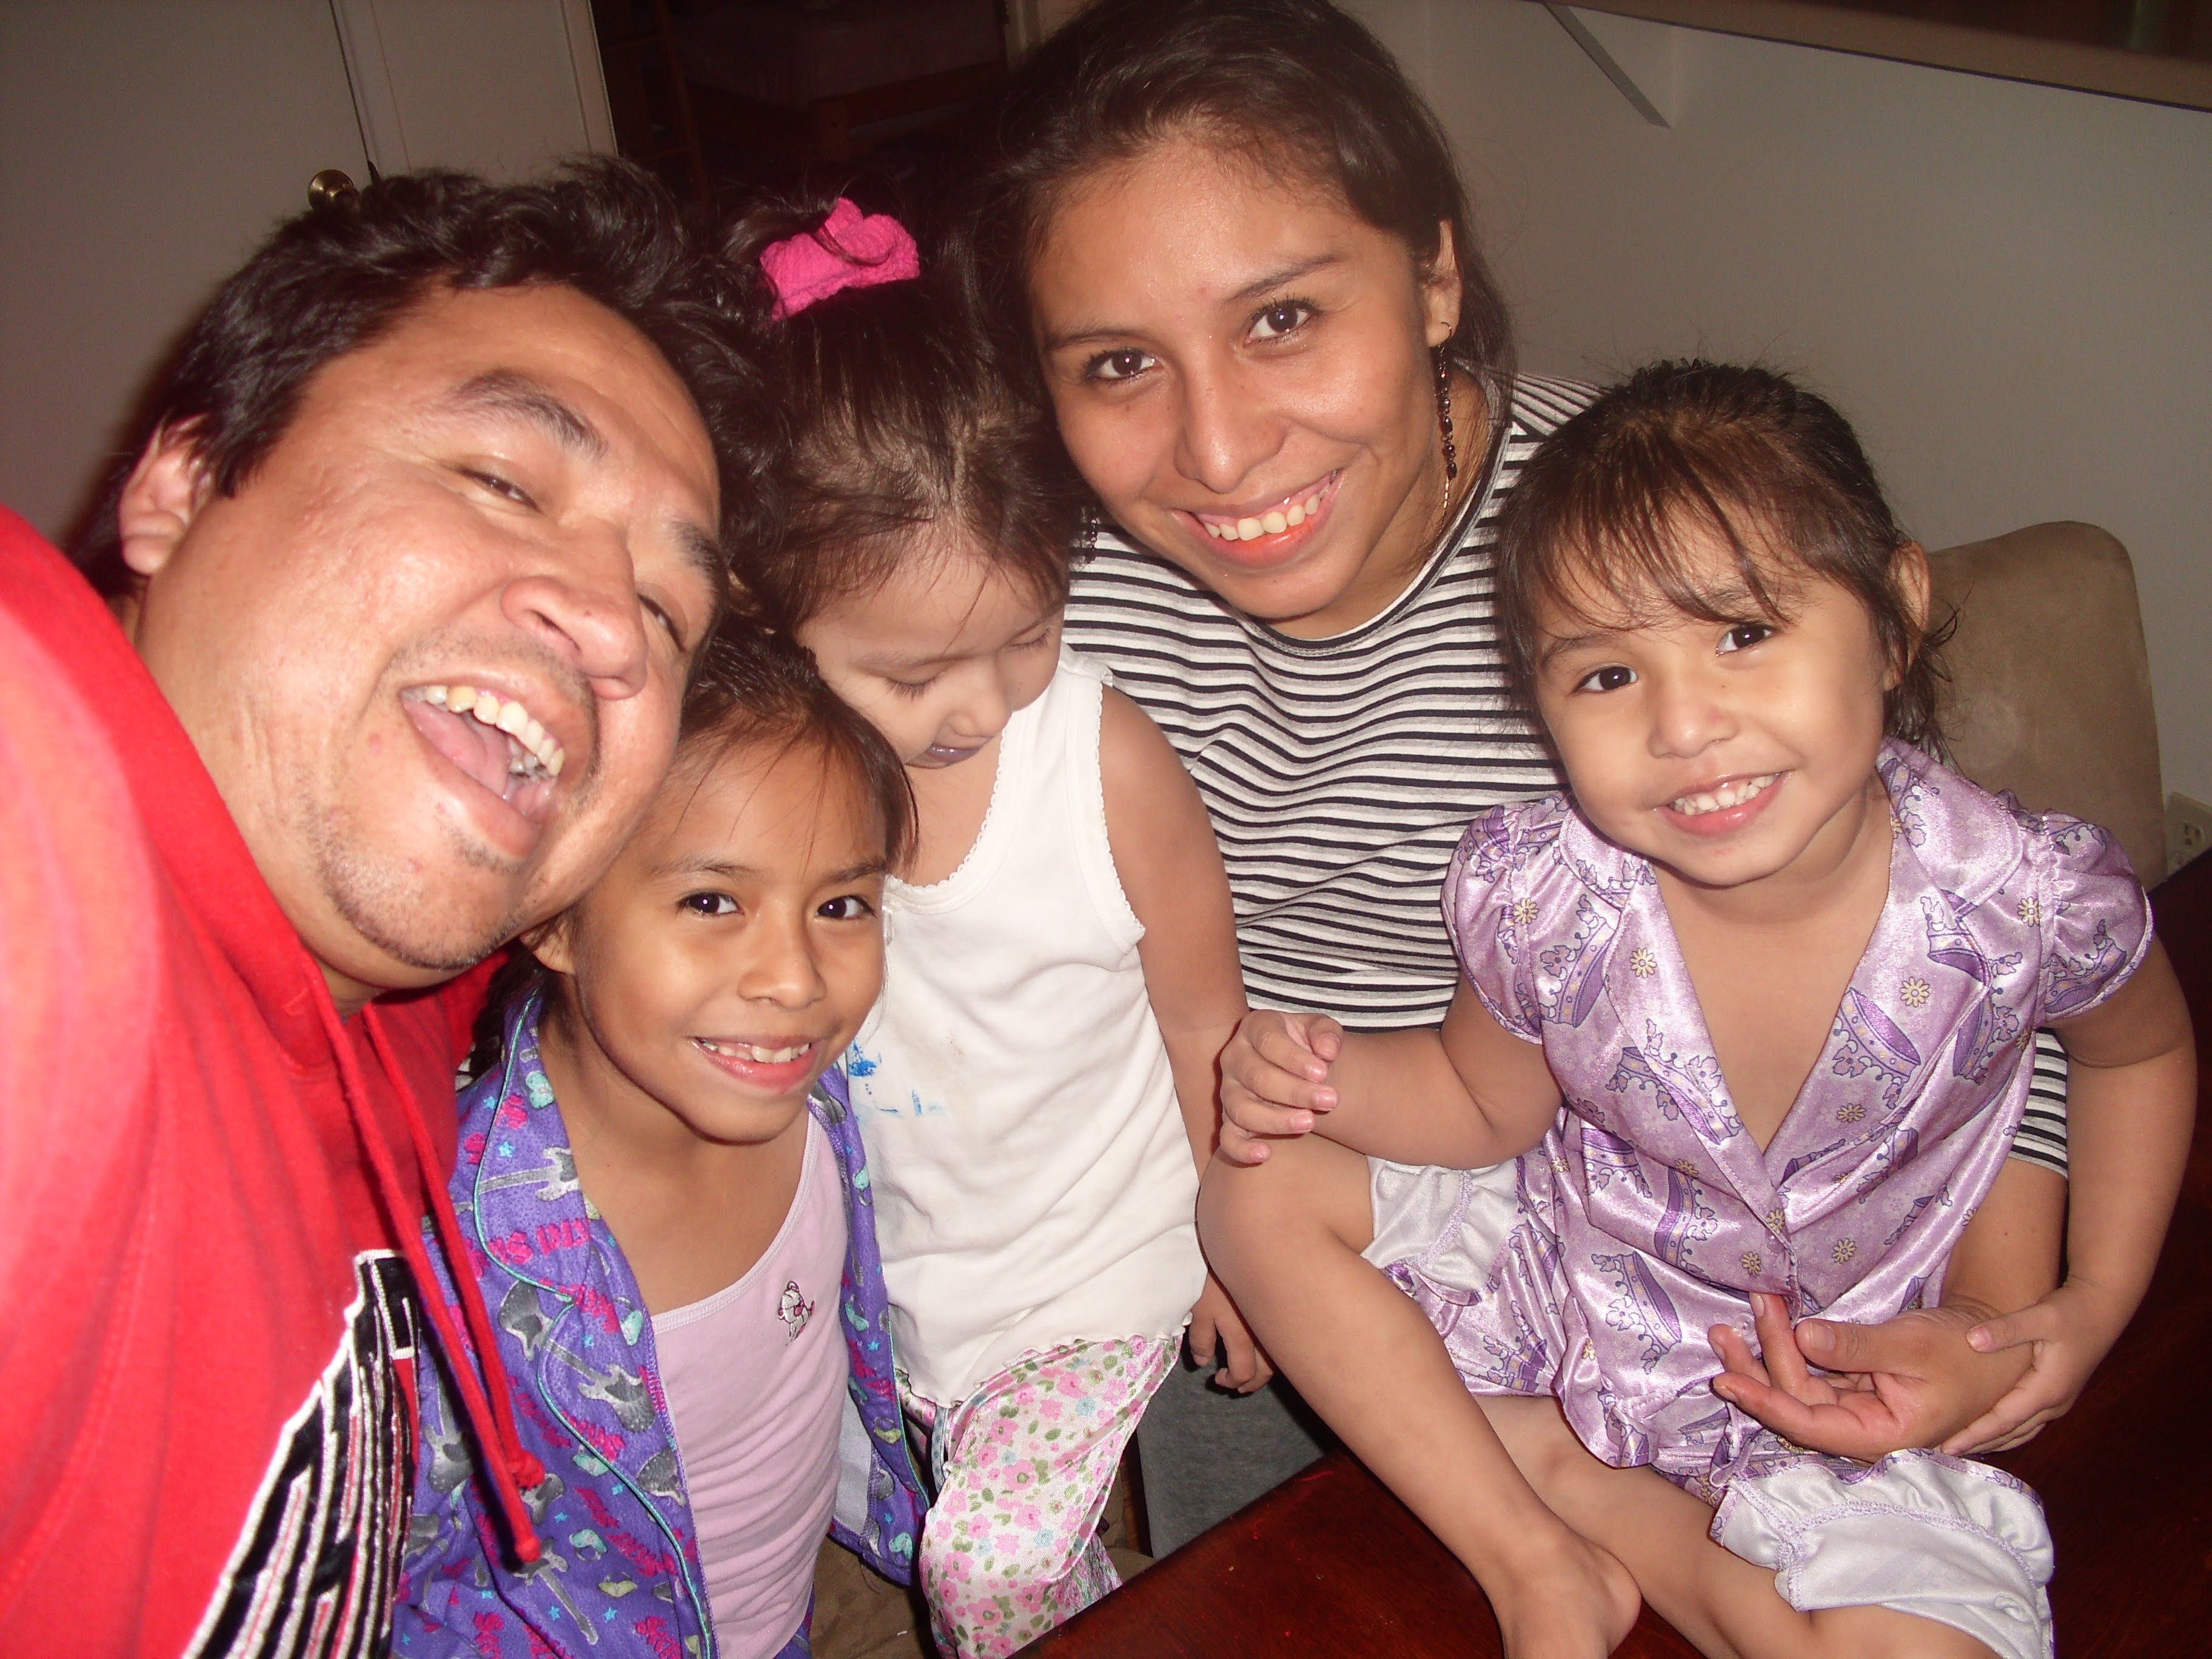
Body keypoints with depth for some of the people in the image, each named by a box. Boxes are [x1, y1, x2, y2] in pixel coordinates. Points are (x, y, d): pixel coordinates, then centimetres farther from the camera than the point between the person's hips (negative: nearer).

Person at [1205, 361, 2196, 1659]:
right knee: (1260, 1194, -11)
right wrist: (1323, 1077, -23)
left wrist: (2092, 1312, -6)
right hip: (1578, 1290, 2)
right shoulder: (1540, 900, -24)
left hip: (1856, 1390, -1)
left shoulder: (2027, 902, -25)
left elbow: (2144, 1049, 0)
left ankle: (1659, 1547, 3)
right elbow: (1484, 1101, -3)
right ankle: (1533, 1552, -5)